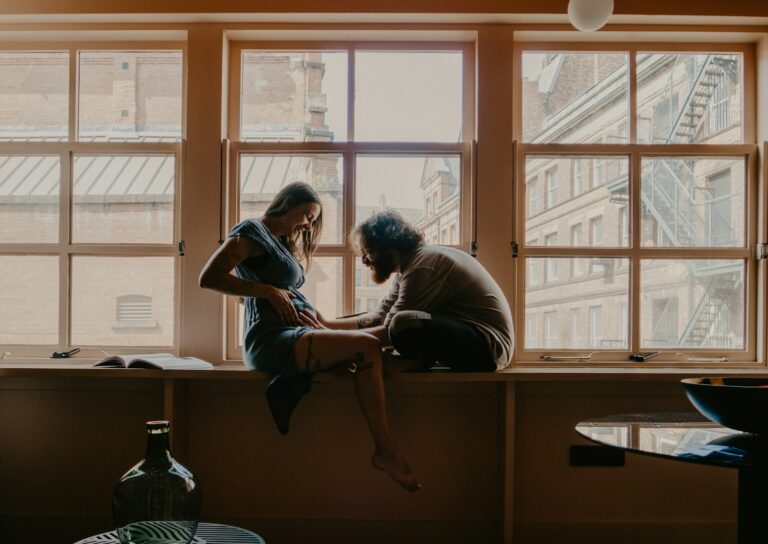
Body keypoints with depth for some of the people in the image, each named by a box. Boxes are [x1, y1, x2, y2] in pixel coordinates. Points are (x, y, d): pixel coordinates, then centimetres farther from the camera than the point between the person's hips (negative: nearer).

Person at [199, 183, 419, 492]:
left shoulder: (281, 243, 29)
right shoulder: (253, 231, 1)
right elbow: (209, 277, -11)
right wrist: (268, 290, -11)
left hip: (295, 334, 10)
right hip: (271, 339, -10)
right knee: (366, 347, -25)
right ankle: (385, 451, -20)